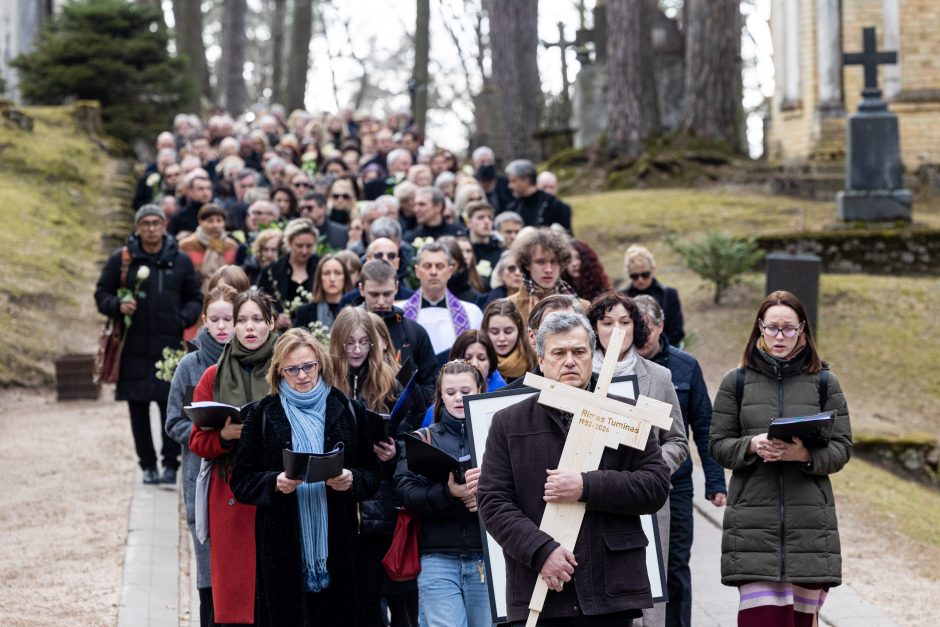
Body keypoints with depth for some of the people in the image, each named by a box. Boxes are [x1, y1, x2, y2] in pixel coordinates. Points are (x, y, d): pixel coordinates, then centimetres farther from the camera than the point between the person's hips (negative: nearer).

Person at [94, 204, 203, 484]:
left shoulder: (180, 261, 7)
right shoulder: (121, 259, 4)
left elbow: (195, 298, 14)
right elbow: (102, 294, 8)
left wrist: (184, 318, -4)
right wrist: (118, 306, -12)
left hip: (169, 346, 0)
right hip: (134, 348, 0)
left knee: (171, 406, -4)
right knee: (138, 408, 5)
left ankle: (171, 463, 6)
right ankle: (148, 465, 14)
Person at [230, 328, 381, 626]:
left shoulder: (345, 411, 9)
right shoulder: (263, 414, 5)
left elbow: (372, 474, 11)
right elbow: (241, 482, 4)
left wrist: (352, 479, -11)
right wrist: (274, 483, -15)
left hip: (336, 546, 1)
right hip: (283, 550, -1)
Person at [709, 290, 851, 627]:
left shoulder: (825, 383, 9)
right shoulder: (736, 382, 8)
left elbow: (842, 448, 6)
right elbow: (718, 444, 8)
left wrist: (806, 454, -14)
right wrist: (752, 445, -12)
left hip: (810, 522, 1)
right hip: (753, 520, -1)